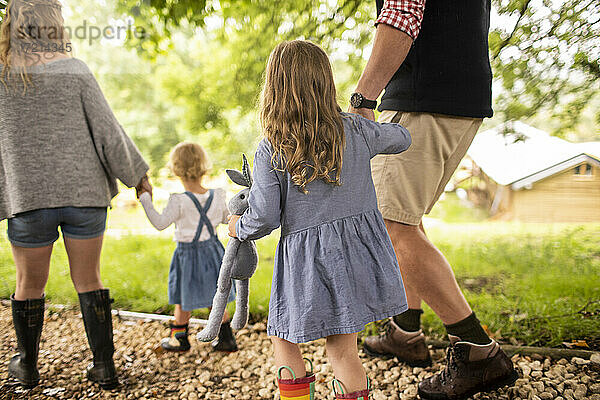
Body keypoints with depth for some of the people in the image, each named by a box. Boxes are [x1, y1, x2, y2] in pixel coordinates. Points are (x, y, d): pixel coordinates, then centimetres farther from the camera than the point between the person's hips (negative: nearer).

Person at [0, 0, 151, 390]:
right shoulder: (74, 70, -5)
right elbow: (108, 131, -6)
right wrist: (137, 175, 5)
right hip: (84, 193, 0)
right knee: (88, 280, 11)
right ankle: (105, 366, 18)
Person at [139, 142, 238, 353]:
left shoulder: (179, 201, -21)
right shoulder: (216, 196, -7)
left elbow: (160, 223, -16)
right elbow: (226, 218, 7)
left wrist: (146, 201, -8)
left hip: (188, 253, -4)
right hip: (211, 250, 5)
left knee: (183, 300, 14)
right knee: (214, 300, 16)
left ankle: (179, 338, 28)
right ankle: (226, 338, 19)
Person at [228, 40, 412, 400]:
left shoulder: (270, 151, -9)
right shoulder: (356, 131, 0)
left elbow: (264, 218, -10)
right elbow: (401, 139, 19)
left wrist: (238, 227, 12)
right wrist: (374, 126, 40)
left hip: (306, 260, -3)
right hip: (359, 253, 3)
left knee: (285, 339, 18)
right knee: (342, 347, 13)